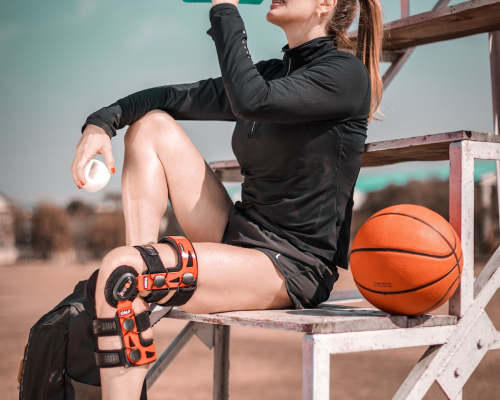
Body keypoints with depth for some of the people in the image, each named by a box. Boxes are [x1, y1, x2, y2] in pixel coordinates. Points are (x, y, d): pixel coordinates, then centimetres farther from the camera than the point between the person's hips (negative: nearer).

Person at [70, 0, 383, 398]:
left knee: (120, 268, -26)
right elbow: (176, 97, 14)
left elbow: (250, 102, -26)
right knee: (153, 125, 5)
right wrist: (102, 122, -2)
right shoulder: (270, 72, 14)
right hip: (238, 237, 9)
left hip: (291, 269, -9)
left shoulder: (345, 73, -10)